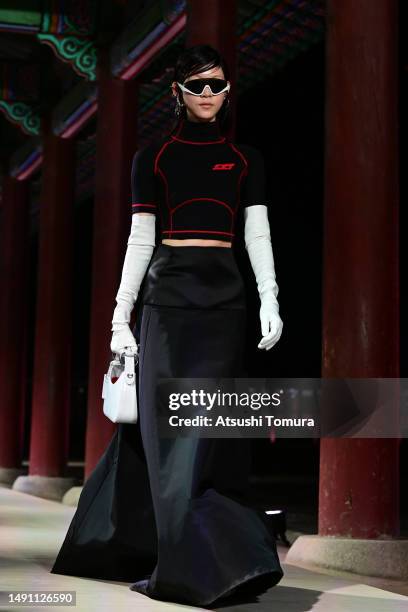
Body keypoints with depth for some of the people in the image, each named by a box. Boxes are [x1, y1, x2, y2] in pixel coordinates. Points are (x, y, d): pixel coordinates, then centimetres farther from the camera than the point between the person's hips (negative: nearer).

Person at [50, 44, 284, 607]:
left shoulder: (246, 159, 12)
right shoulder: (154, 157, 9)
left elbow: (258, 235, 5)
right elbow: (140, 238, 5)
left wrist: (269, 301, -8)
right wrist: (121, 315, 0)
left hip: (223, 293, 2)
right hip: (168, 291, -1)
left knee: (208, 426, -1)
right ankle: (223, 562, -8)